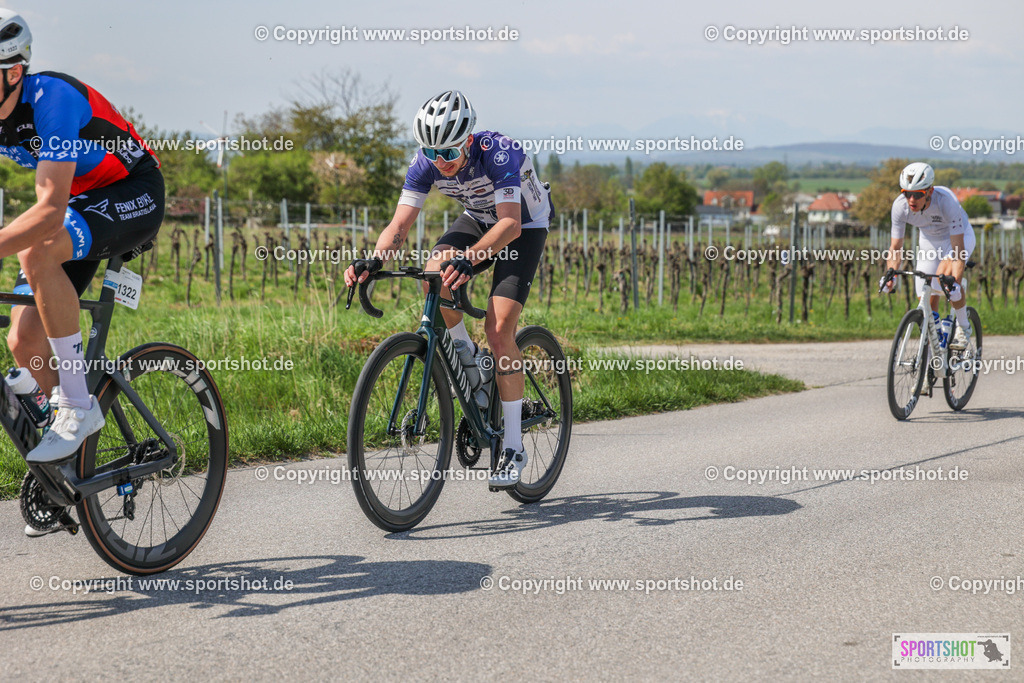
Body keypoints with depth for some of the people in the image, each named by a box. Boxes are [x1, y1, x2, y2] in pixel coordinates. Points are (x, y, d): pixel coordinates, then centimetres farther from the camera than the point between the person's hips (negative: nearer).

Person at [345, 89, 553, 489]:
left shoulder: (498, 153, -35)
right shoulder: (426, 162, -21)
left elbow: (510, 223, -44)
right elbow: (400, 224, -23)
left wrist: (468, 259, -61)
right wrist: (373, 261, -43)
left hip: (525, 224, -5)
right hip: (477, 218, 5)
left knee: (498, 329, -18)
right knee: (435, 275, -28)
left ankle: (514, 447, -10)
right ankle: (464, 352, 2)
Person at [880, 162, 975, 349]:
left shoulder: (946, 201, -38)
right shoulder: (900, 206, -27)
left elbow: (958, 250, -39)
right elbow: (896, 247, -16)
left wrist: (955, 283, -52)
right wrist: (891, 275, -34)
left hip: (959, 236, -4)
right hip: (929, 241, 4)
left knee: (945, 274, -33)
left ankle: (964, 327, -11)